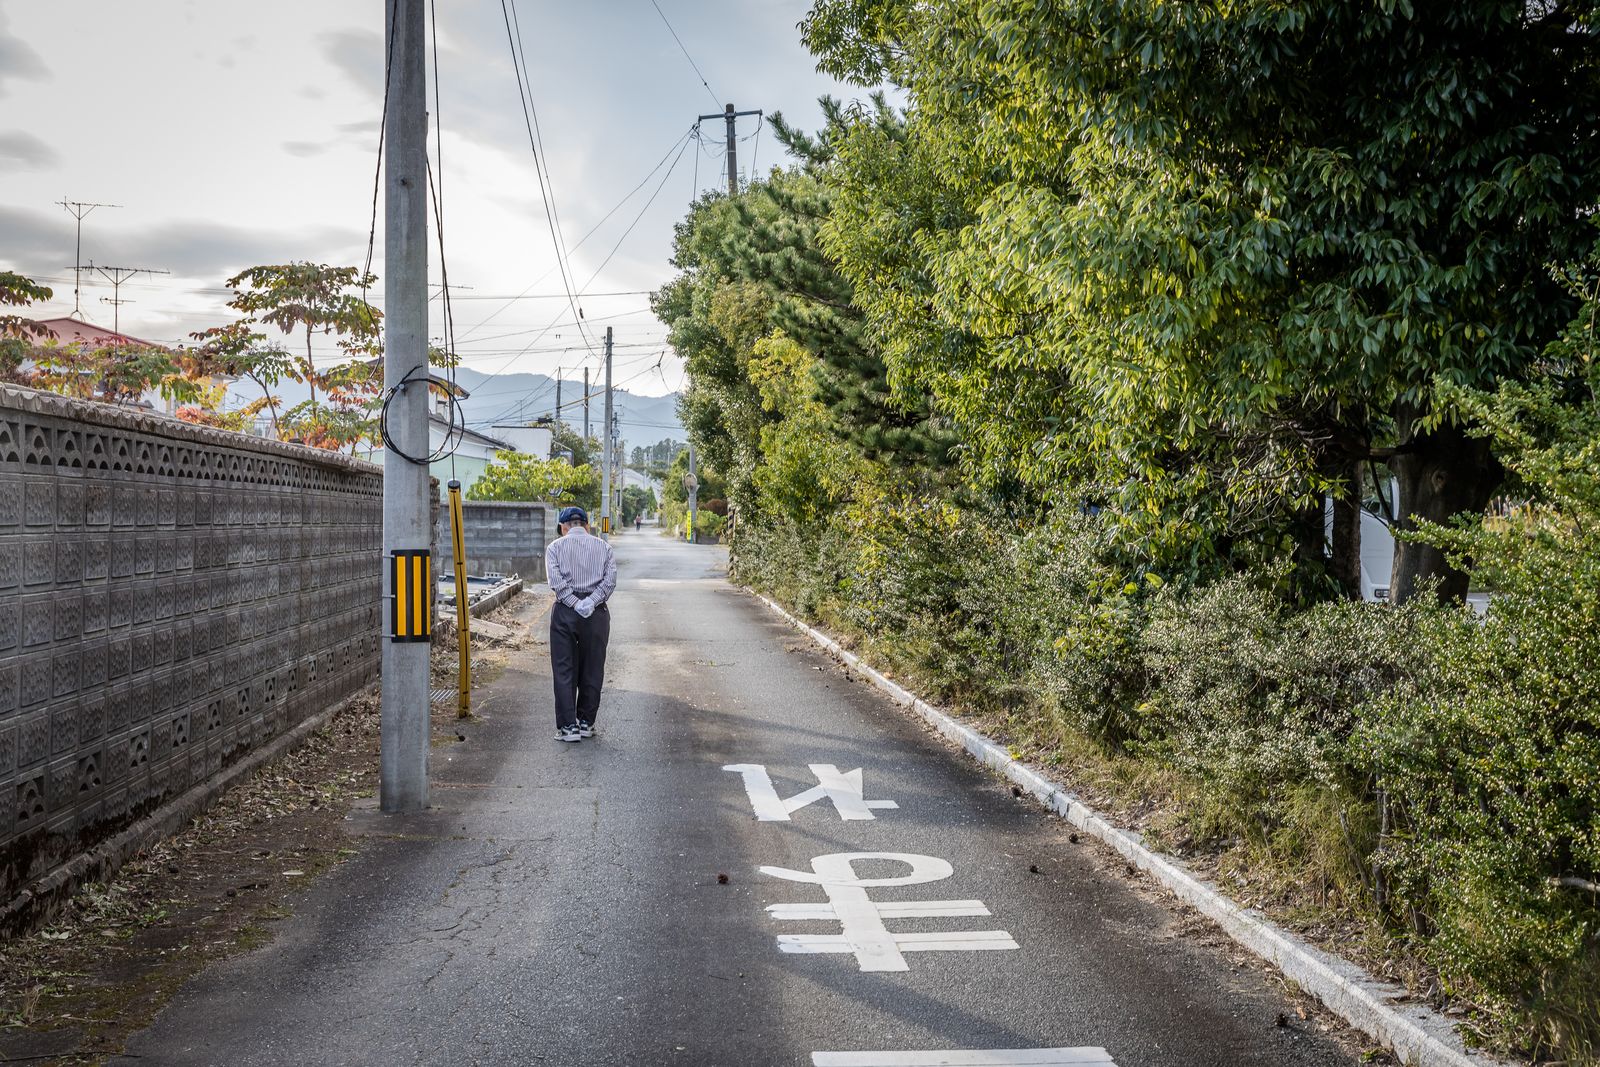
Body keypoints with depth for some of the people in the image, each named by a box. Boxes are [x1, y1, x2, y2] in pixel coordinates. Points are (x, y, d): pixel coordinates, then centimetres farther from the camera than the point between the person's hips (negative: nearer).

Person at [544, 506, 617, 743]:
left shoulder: (555, 547, 6)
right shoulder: (603, 546, 11)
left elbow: (556, 580, -9)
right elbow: (610, 579, -3)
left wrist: (575, 604, -10)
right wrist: (590, 603, -9)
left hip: (565, 611, -2)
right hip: (597, 612, 2)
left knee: (564, 671, 4)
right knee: (592, 670, 11)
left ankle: (568, 726, 3)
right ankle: (586, 723, 18)